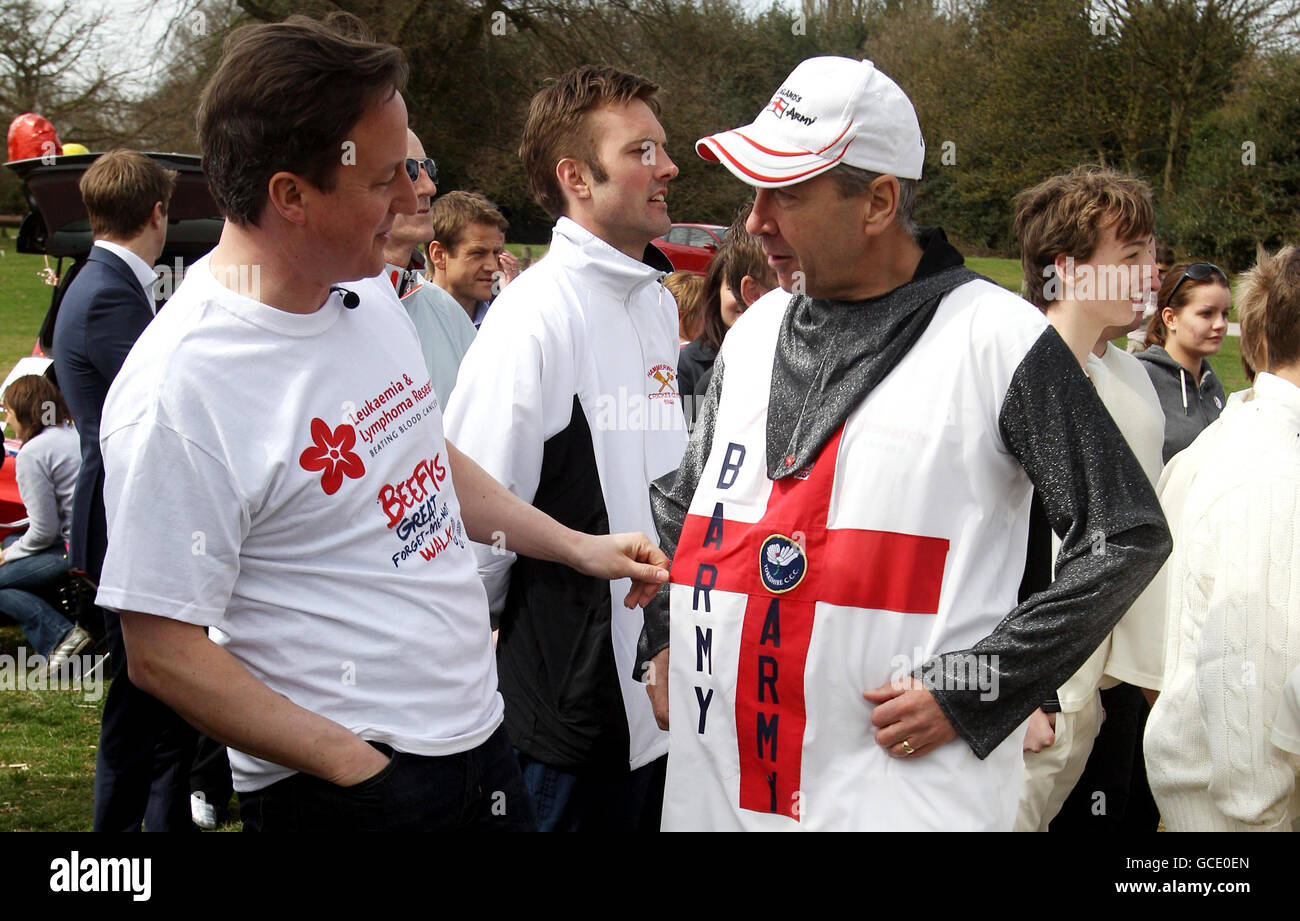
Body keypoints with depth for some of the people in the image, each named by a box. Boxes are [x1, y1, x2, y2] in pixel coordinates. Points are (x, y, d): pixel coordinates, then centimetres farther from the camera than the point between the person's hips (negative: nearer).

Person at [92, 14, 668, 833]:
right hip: (343, 793, -7)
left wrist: (576, 545, 17)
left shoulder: (370, 293, 2)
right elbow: (162, 653, -19)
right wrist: (365, 768, -19)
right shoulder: (178, 389, -22)